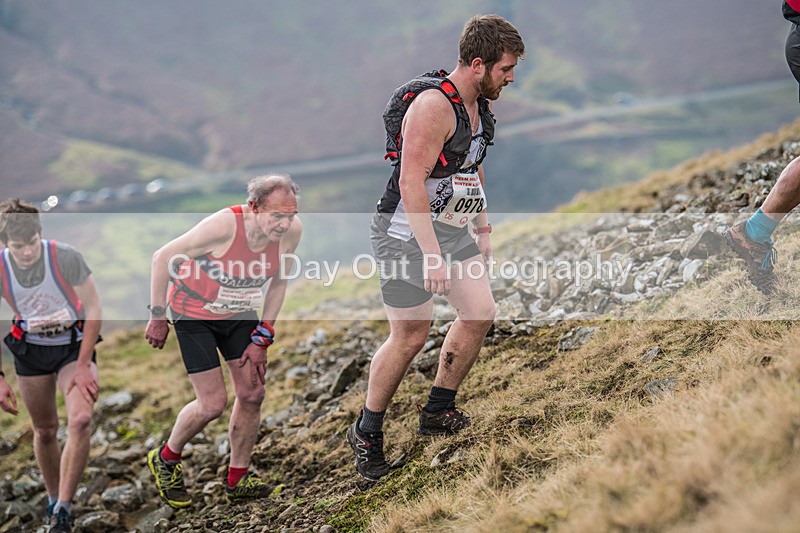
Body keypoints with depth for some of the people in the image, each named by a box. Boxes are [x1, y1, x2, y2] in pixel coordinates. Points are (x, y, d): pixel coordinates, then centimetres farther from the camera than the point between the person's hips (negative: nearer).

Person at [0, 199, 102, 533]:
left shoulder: (66, 257, -24)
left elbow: (94, 310, -15)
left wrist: (83, 367, -17)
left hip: (74, 344, -2)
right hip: (30, 348, 2)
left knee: (81, 421, -22)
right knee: (45, 431, 10)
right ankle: (53, 500, 33)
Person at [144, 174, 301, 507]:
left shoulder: (291, 230, -18)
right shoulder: (222, 226, -34)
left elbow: (278, 281, 0)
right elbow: (162, 258, -22)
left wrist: (262, 337, -2)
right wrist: (157, 317, -16)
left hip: (239, 313, 6)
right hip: (193, 313, -5)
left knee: (252, 395, 1)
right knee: (213, 404, -8)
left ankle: (237, 482, 19)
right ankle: (166, 460, 20)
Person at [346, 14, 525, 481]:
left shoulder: (477, 104, 8)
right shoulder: (433, 105, -23)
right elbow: (411, 182, -27)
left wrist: (484, 230, 24)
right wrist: (431, 255, -29)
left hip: (452, 229, 9)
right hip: (408, 233, -9)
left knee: (480, 314, 6)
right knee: (411, 336, -4)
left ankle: (439, 411, 22)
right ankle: (367, 433, 12)